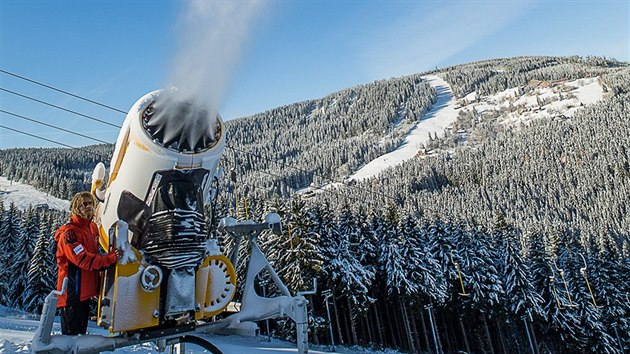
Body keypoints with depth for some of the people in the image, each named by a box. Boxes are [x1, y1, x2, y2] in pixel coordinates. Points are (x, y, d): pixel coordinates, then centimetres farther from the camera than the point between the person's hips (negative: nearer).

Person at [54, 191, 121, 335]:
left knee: (82, 329, 21)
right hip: (72, 290, -8)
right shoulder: (69, 232, -18)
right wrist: (110, 259, -30)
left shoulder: (93, 227, 9)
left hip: (86, 289, 9)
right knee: (71, 331, 0)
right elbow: (83, 259, -26)